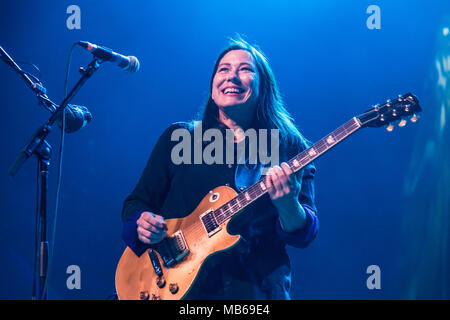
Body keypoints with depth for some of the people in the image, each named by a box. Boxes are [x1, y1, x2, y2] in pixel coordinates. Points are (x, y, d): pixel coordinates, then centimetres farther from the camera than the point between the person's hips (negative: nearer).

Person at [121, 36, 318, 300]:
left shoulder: (289, 147, 6)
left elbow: (303, 234, 0)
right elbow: (137, 201, 14)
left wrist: (287, 204, -20)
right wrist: (143, 222, -7)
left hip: (255, 288, 0)